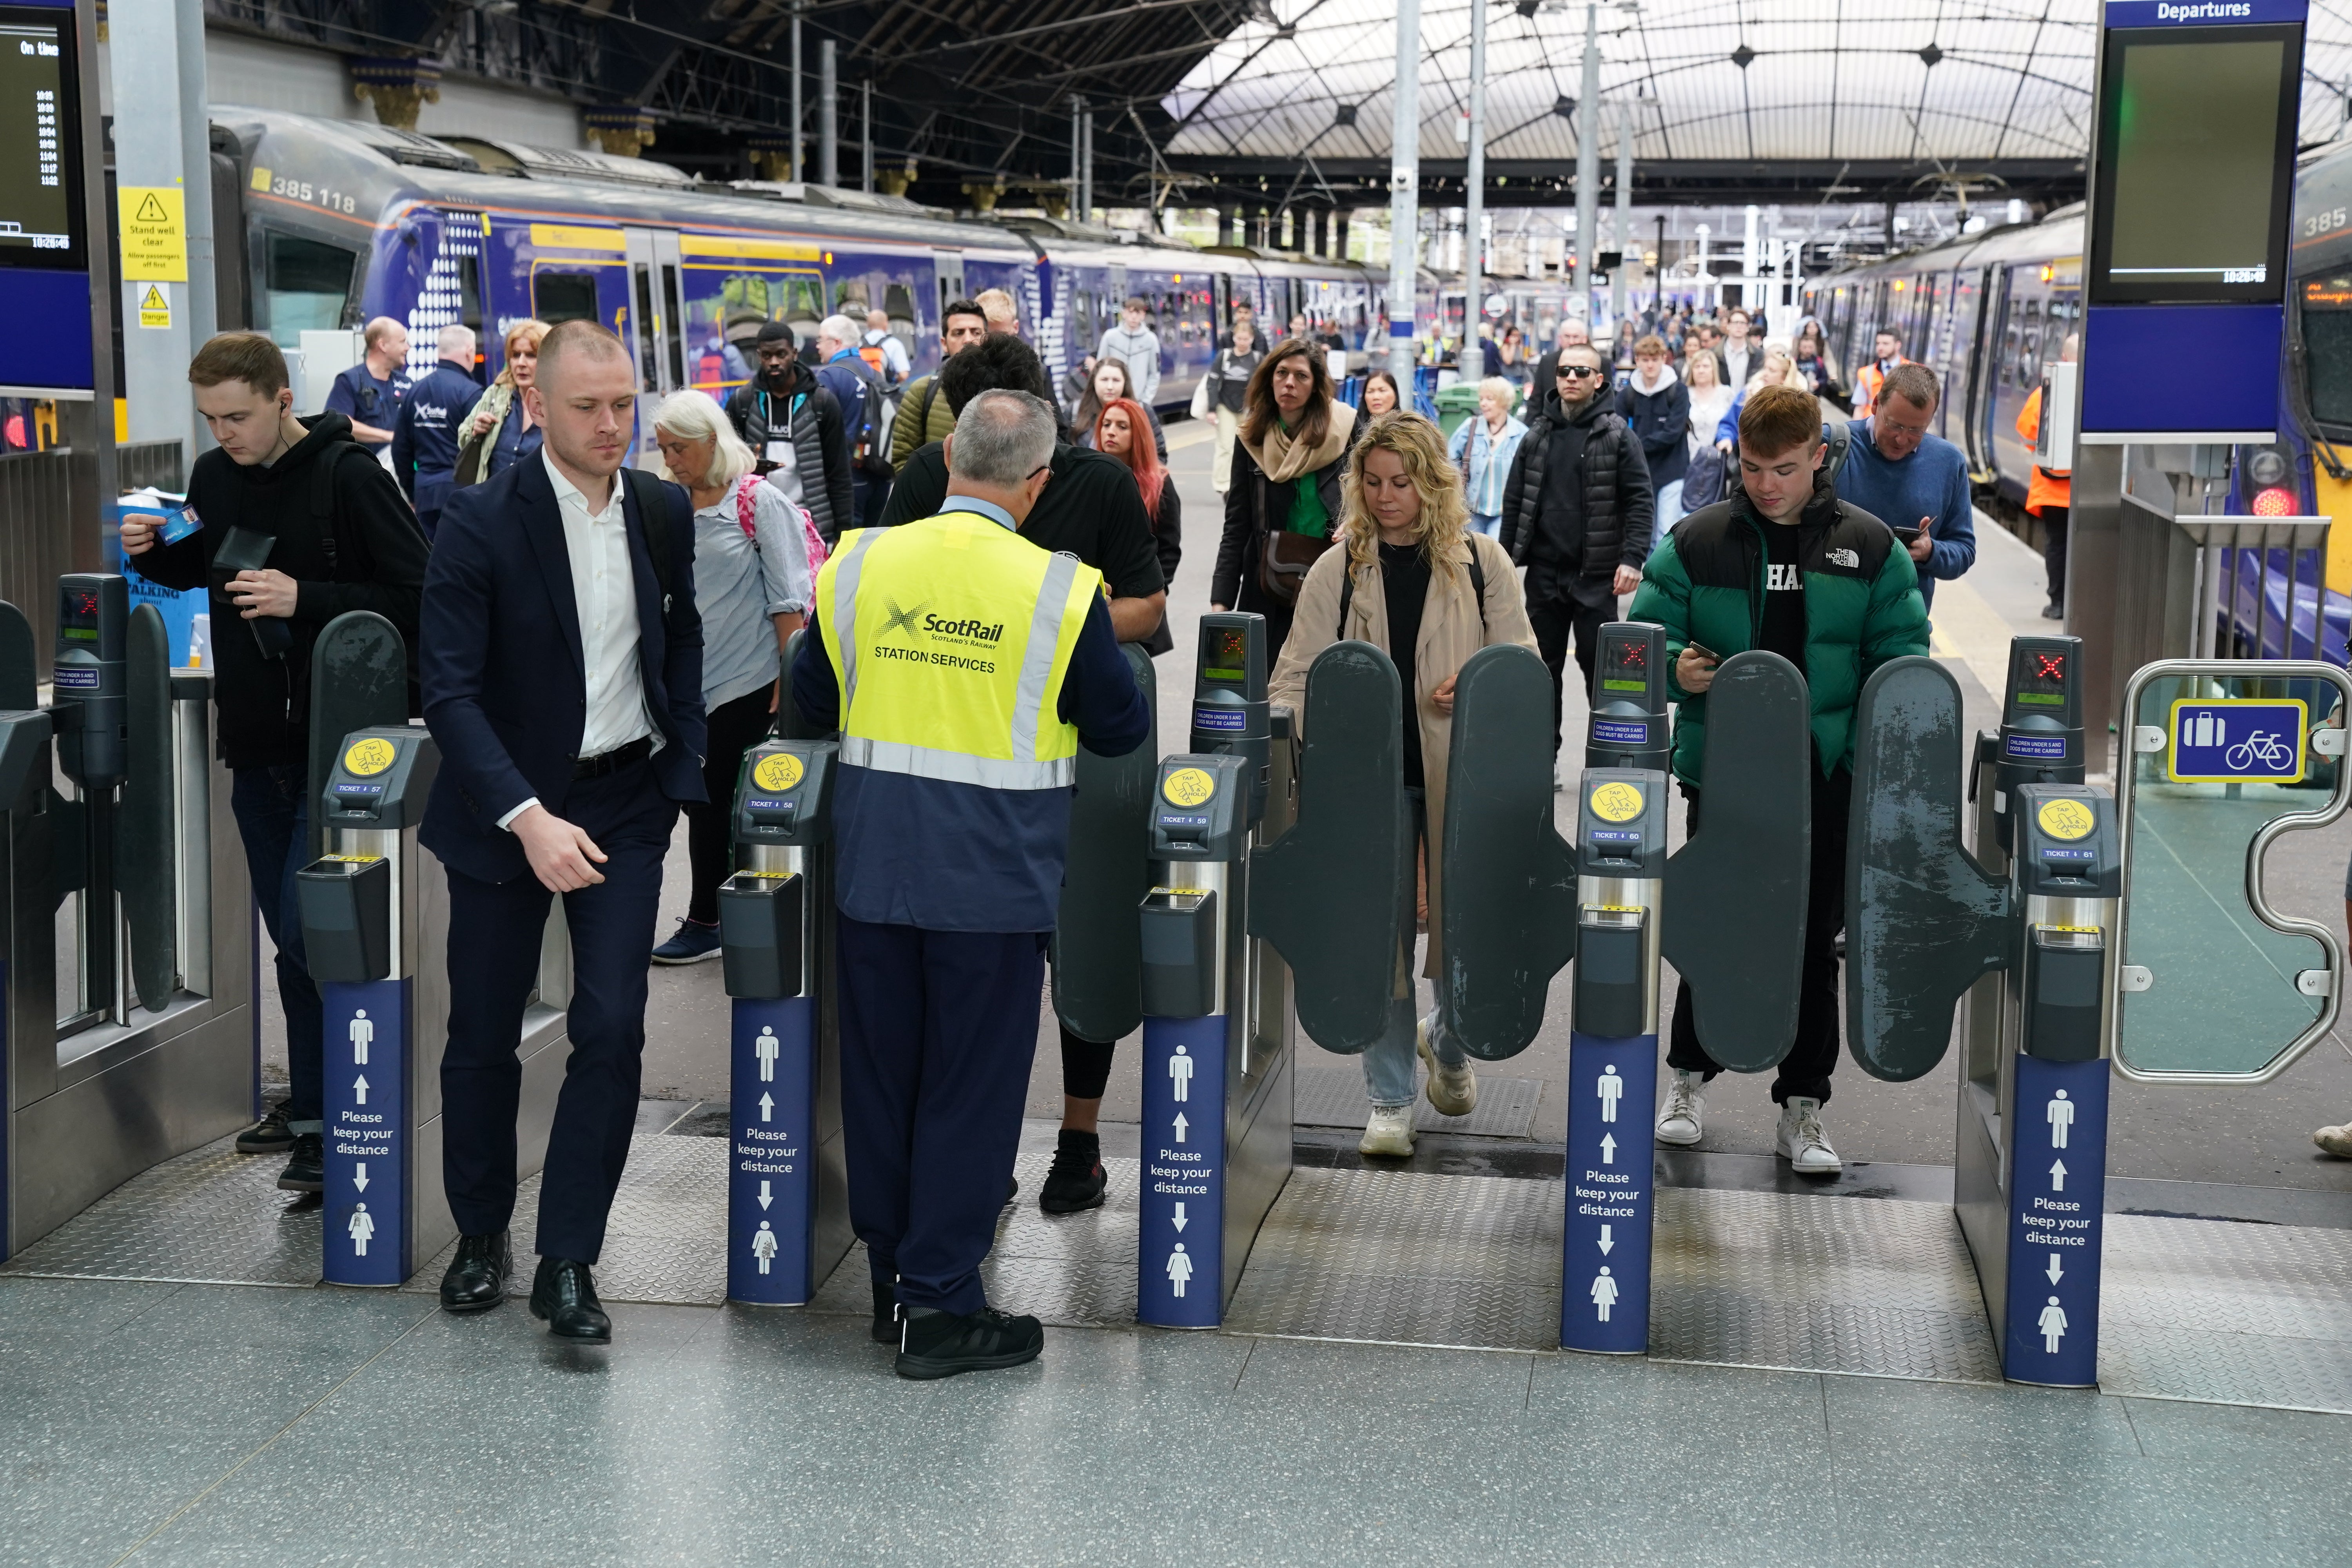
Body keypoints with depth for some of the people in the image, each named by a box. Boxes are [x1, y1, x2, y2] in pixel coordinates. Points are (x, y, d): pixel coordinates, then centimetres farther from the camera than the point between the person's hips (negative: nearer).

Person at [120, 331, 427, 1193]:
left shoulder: (349, 476, -13)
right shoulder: (212, 477, 6)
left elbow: (419, 599, -16)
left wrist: (305, 600, -23)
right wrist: (153, 555, 3)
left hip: (336, 743, -7)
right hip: (254, 739, 7)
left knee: (309, 928, -10)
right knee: (287, 935, 14)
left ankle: (328, 1118, 0)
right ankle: (310, 1105, 26)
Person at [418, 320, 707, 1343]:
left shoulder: (664, 511, 1)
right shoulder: (482, 522, -15)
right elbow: (450, 691, -19)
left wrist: (685, 767, 8)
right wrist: (529, 819, -28)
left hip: (625, 801, 3)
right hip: (503, 805, -2)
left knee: (613, 1029, -7)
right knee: (483, 1033, 9)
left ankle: (567, 1262, 3)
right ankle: (481, 1236, 29)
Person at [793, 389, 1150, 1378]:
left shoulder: (857, 566, -1)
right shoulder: (1059, 590, -12)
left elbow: (811, 701, 10)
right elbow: (1121, 730, -1)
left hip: (873, 863, 4)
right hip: (993, 877, -4)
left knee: (880, 1075, 14)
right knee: (970, 1086, 4)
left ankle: (892, 1280, 26)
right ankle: (939, 1304, 8)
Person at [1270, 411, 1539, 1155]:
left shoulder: (1481, 563, 4)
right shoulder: (1338, 570, 5)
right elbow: (1298, 677, 3)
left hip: (1462, 777, 0)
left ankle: (1447, 1042, 37)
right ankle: (1391, 1100, 11)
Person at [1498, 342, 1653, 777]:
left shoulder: (1617, 435, -2)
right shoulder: (1538, 434, 8)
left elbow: (1640, 500, -7)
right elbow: (1515, 500, 11)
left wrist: (1633, 558, -17)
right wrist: (1507, 560, 6)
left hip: (1596, 575, -4)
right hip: (1544, 573, 4)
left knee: (1599, 666, 1)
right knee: (1542, 667, 9)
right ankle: (1543, 755, 18)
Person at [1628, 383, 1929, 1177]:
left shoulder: (1869, 546, 3)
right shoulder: (1697, 540, 0)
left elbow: (1903, 657, 6)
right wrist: (1676, 668, -20)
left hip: (1828, 778, 1)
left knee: (1814, 940, 7)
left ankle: (1803, 1104, 17)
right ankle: (1690, 1076, 27)